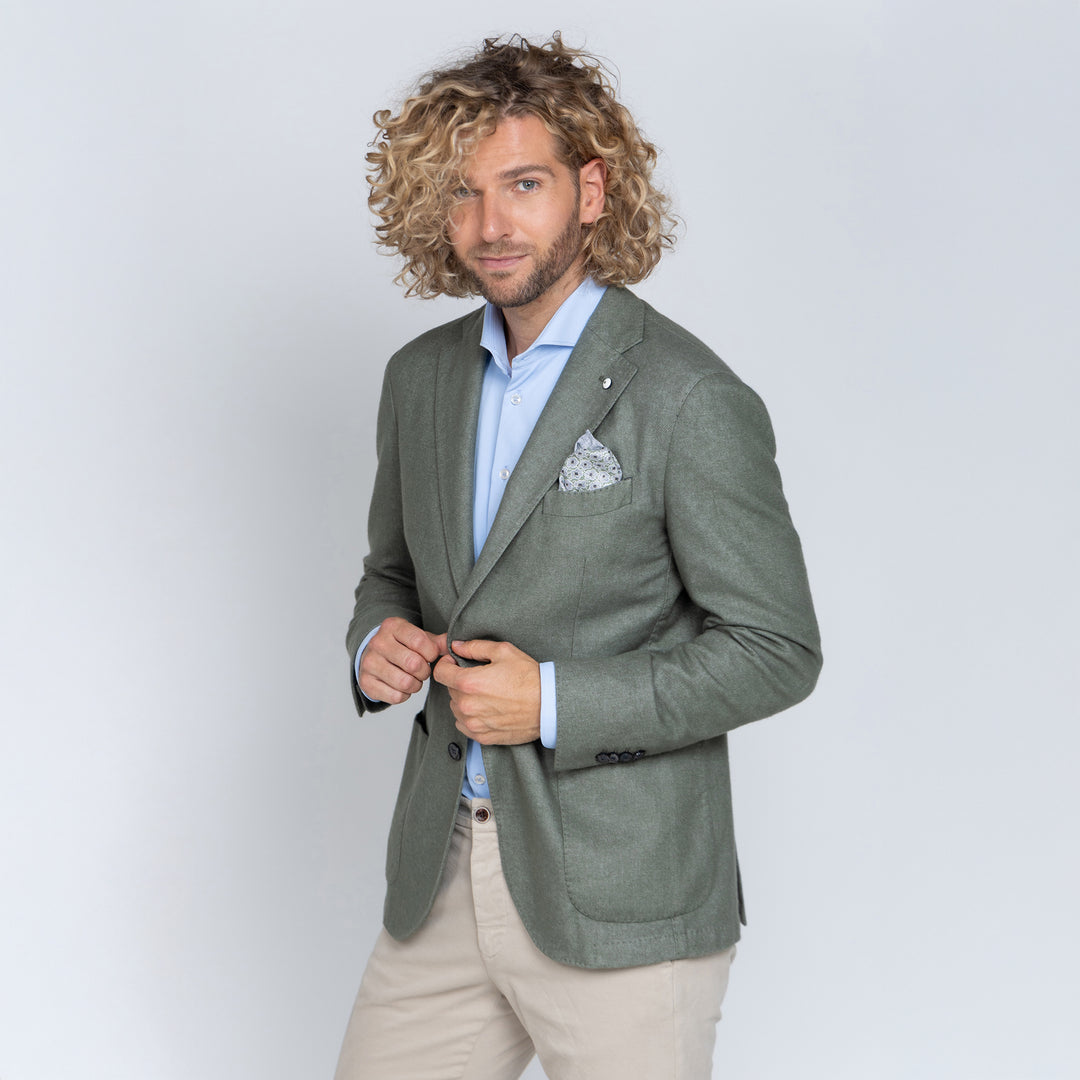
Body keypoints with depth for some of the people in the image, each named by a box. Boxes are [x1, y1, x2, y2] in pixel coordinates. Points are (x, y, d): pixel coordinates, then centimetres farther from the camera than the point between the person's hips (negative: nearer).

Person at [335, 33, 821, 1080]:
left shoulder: (686, 397, -12)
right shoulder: (420, 376, 8)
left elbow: (776, 650, -11)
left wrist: (554, 702, -18)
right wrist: (376, 642, -2)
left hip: (618, 902, -5)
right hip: (440, 876, 6)